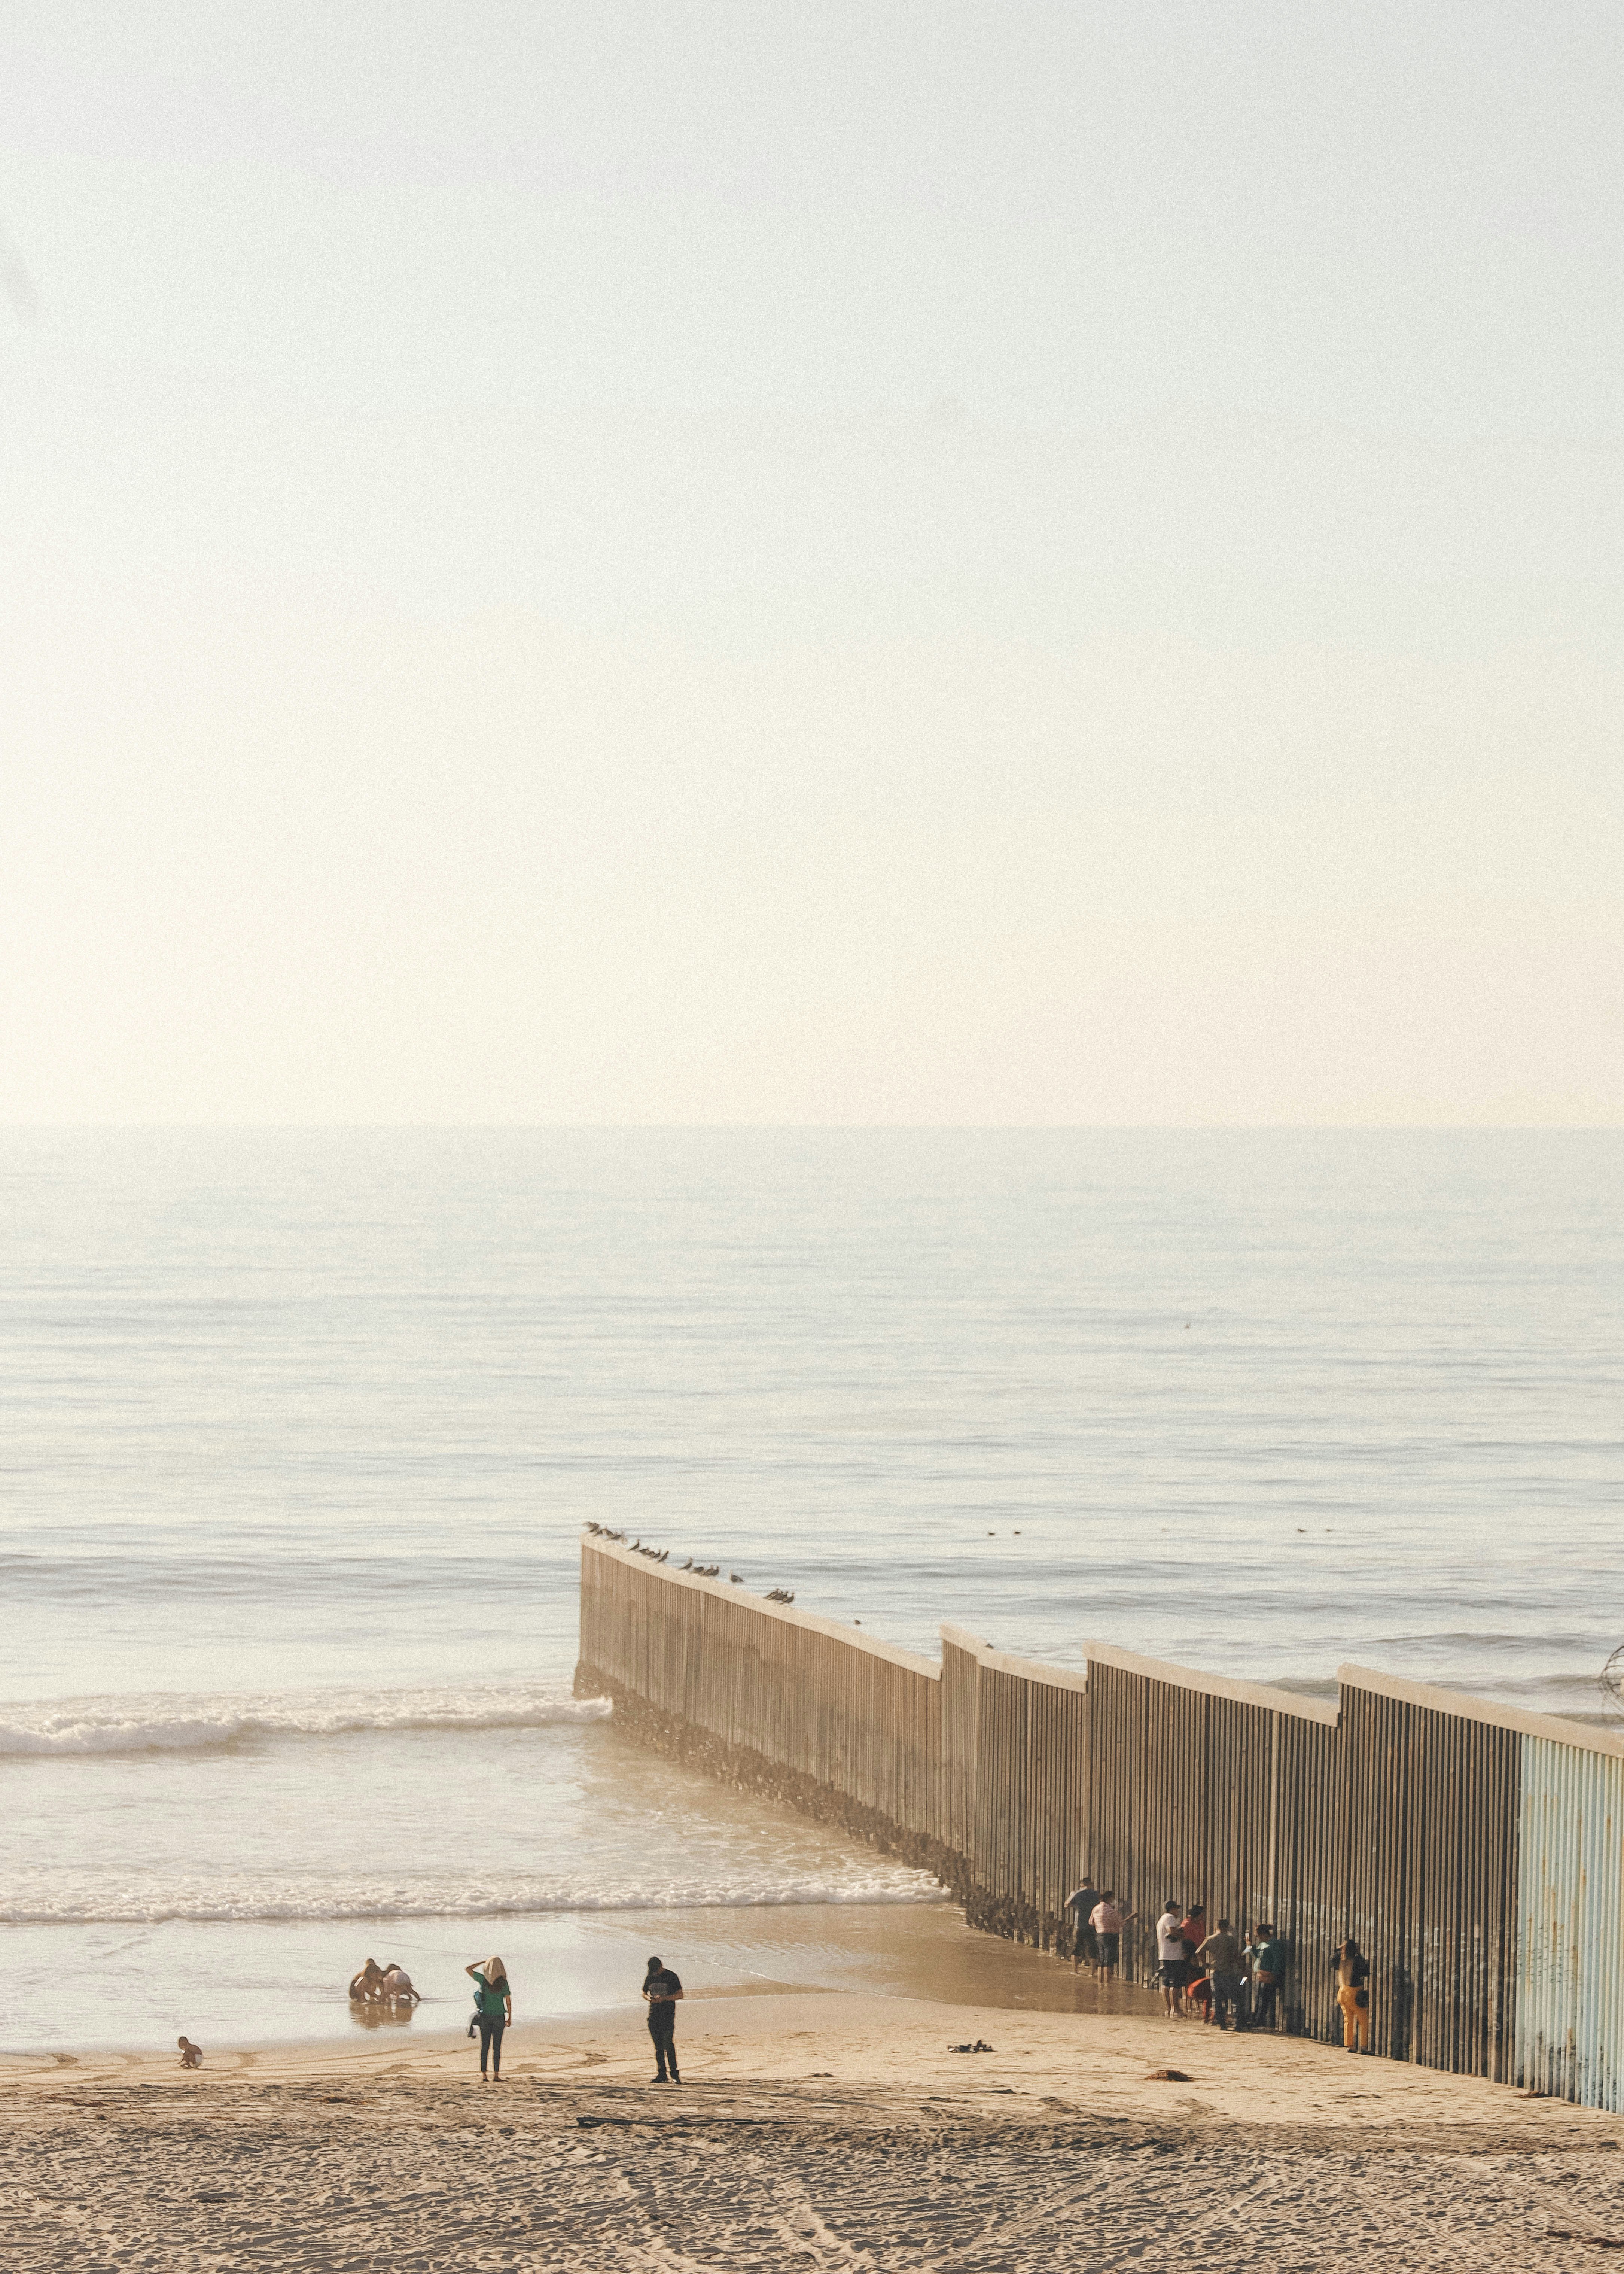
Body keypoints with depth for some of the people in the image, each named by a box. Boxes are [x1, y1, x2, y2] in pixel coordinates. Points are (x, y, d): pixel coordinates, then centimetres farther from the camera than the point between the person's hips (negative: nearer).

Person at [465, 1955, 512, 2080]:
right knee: (497, 2047, 4)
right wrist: (510, 2017, 5)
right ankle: (496, 2075, 1)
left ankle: (483, 2073, 4)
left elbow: (468, 1969, 3)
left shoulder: (483, 1979, -7)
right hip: (499, 2017, 0)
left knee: (485, 2046, 7)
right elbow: (508, 2001, -5)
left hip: (485, 2017, 0)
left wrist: (482, 1962, 8)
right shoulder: (503, 1982, -7)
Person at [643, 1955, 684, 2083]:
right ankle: (661, 2074, 11)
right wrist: (649, 1998, -3)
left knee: (668, 2044, -13)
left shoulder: (671, 1977, -4)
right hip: (654, 2014, 5)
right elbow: (644, 1992, 20)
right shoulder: (650, 1977, 10)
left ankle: (674, 2074, -10)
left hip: (668, 2014, -5)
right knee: (658, 2046, 6)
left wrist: (665, 1998, -17)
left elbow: (680, 1994, -3)